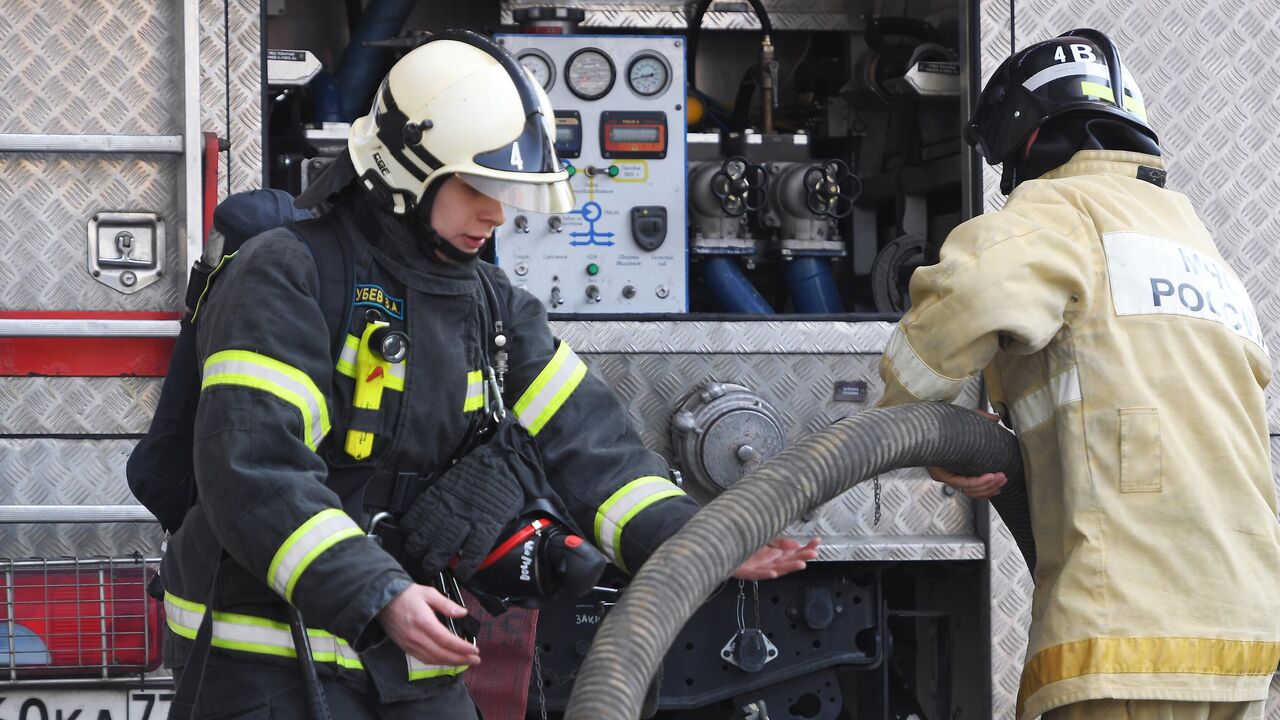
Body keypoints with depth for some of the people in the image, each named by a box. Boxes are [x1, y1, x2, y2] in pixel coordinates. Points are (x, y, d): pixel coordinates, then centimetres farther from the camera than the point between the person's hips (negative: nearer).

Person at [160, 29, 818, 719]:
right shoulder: (286, 279, -13)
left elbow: (583, 444, 3)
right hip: (272, 659, -7)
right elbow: (254, 469, -23)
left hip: (411, 662, 7)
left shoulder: (494, 307, 11)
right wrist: (377, 598, -31)